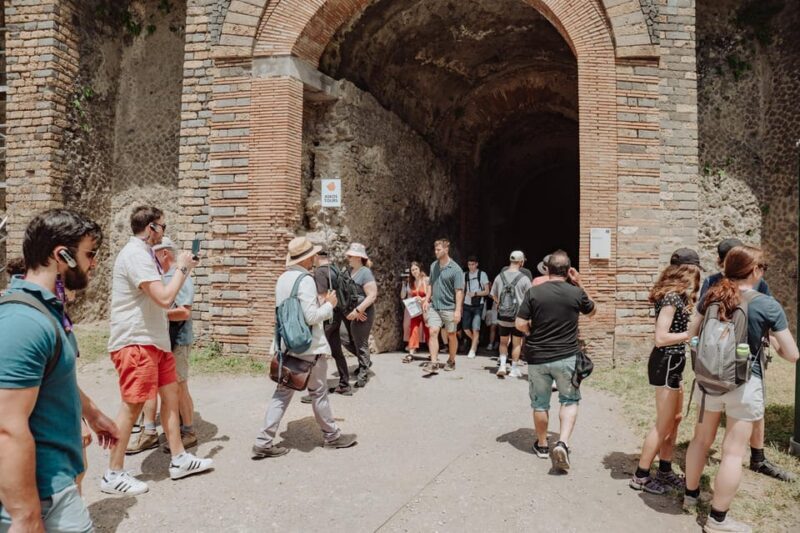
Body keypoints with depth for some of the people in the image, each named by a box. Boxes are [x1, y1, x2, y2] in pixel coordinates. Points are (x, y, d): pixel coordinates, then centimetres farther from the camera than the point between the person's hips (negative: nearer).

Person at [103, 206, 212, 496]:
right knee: (132, 406, -2)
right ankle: (113, 474, 11)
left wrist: (183, 270, 16)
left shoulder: (143, 254, 15)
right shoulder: (135, 255, -18)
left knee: (170, 394, 12)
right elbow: (164, 298, -27)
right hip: (135, 342, -10)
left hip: (153, 340, 10)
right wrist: (181, 268, -14)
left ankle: (179, 460, 21)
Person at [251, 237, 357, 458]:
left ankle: (264, 442, 9)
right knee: (319, 392, 8)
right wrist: (329, 304, -6)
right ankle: (331, 436, 24)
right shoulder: (305, 280, -18)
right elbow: (312, 317, -22)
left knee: (282, 393, 11)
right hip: (309, 348, -8)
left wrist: (322, 303, 16)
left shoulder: (282, 279, 9)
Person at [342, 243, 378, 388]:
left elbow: (372, 296, -19)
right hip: (348, 313, 8)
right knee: (348, 341, 15)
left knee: (361, 344, 2)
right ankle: (365, 361, 37)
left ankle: (363, 373, 17)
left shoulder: (365, 273, -13)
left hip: (362, 314, -8)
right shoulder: (349, 271, 9)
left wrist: (358, 310, -24)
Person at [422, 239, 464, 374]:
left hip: (449, 307, -4)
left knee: (451, 335, 10)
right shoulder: (433, 265, 7)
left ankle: (451, 361, 27)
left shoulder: (455, 269, -10)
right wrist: (426, 300, 9)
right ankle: (434, 363, -9)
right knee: (433, 332, -8)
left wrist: (458, 310, -18)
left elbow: (459, 291, -13)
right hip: (434, 306, 4)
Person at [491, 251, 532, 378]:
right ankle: (514, 369, 17)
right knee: (517, 343, 10)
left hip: (502, 316, 3)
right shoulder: (524, 279, -12)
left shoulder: (500, 277, -2)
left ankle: (502, 365, 5)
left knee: (503, 342, 17)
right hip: (518, 316, -3)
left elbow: (494, 296, 9)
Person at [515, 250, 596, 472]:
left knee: (540, 404, 15)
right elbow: (592, 311, 15)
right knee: (570, 401, 15)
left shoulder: (534, 292, -9)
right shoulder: (576, 292, -6)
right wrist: (580, 284, 13)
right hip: (567, 356, 0)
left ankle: (542, 445, 30)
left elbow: (520, 324, -10)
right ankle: (562, 443, -3)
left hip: (537, 357, 0)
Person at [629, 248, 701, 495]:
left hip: (673, 362, 10)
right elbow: (661, 338, -24)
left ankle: (665, 470, 30)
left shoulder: (676, 295, 10)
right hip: (666, 363, -10)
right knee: (663, 424, 0)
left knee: (675, 419, 18)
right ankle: (640, 476, 11)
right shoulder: (671, 297, -20)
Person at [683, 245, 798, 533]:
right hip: (744, 385, -4)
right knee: (733, 452, 6)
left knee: (701, 439, 20)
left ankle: (690, 494, 37)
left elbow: (691, 335, 5)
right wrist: (773, 343, 11)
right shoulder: (768, 305, -13)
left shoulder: (711, 296, -2)